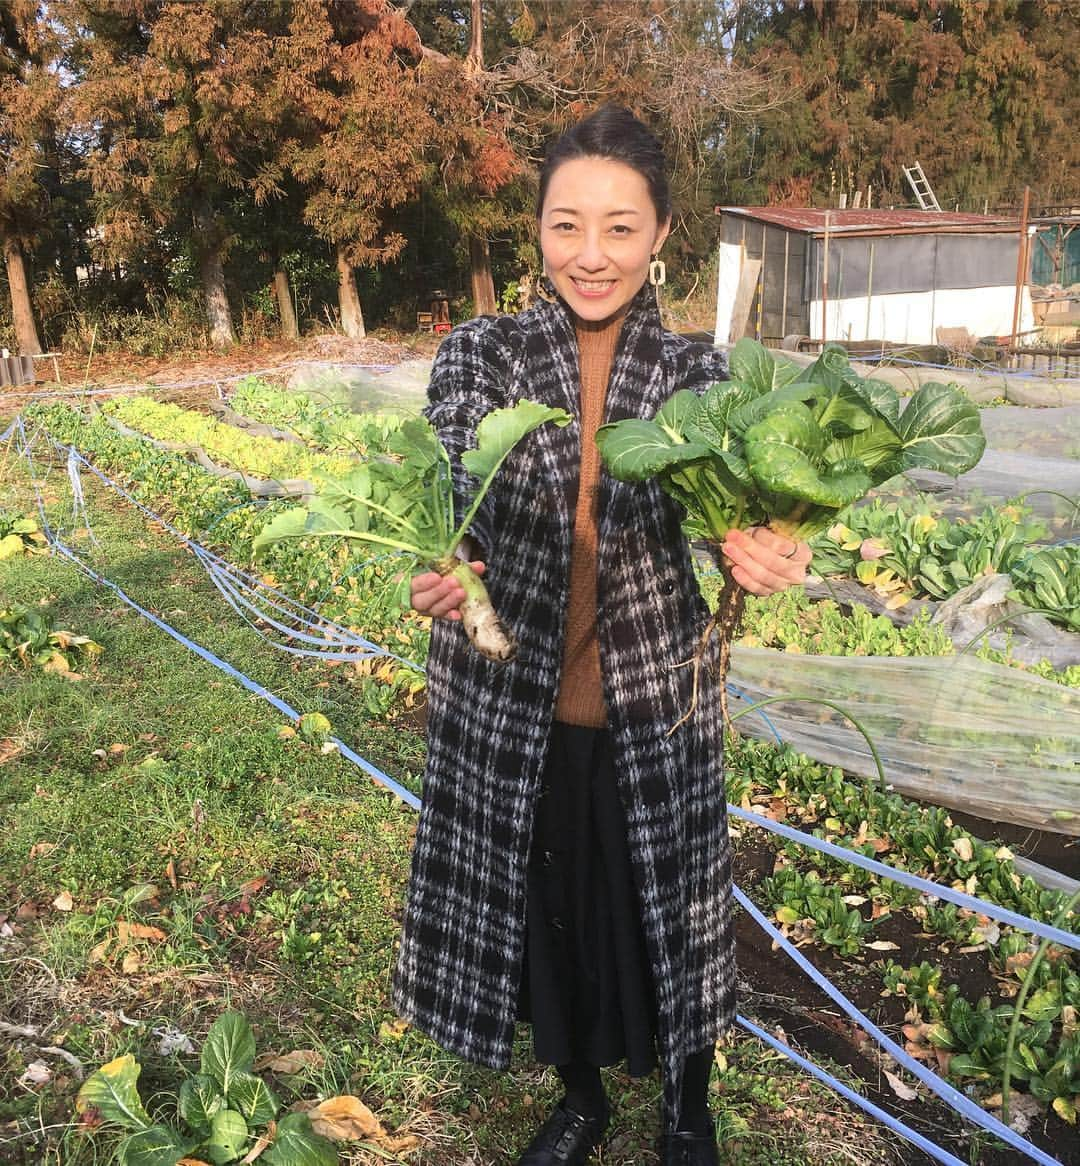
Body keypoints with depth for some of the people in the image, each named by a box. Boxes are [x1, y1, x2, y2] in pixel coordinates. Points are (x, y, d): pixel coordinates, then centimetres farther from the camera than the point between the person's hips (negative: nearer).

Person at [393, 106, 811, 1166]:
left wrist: (757, 559, -29)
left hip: (651, 707, 0)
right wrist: (436, 578, -34)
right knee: (541, 910, 18)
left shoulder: (696, 372, -2)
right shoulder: (478, 353, -4)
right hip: (509, 705, 1)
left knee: (665, 912, 16)